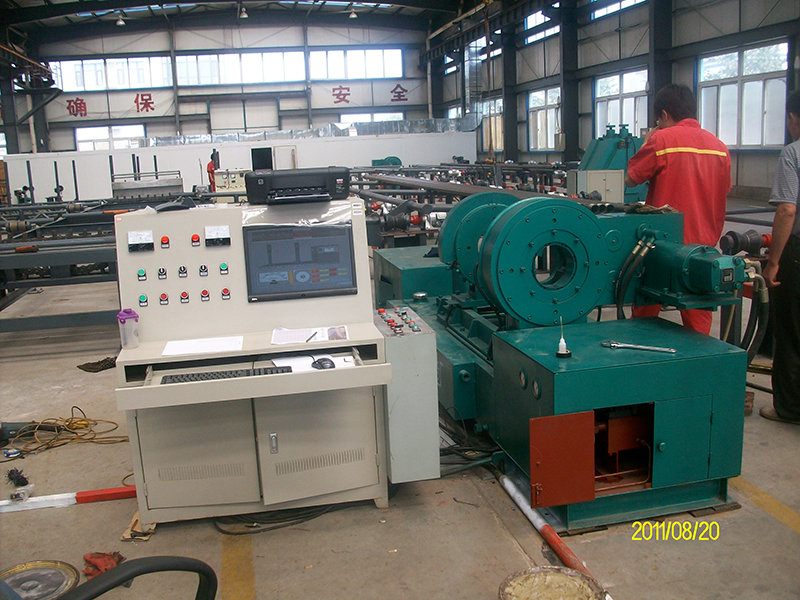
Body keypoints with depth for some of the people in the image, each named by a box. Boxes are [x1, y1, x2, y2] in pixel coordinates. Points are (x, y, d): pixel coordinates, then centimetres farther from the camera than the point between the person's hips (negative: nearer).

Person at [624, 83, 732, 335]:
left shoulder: (662, 139, -11)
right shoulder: (719, 146, 7)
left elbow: (630, 179, -3)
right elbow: (724, 192, 15)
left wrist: (646, 143, 9)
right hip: (704, 244, 5)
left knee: (645, 314, 9)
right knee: (699, 320, 9)